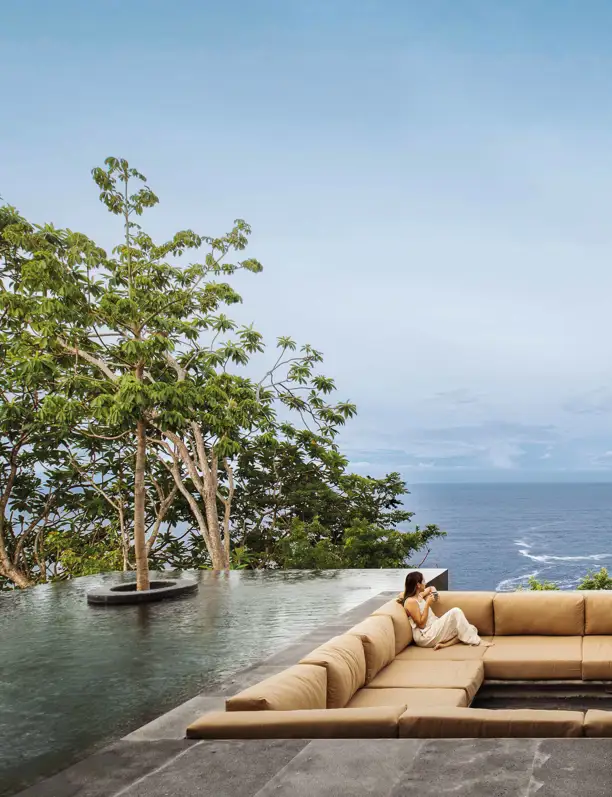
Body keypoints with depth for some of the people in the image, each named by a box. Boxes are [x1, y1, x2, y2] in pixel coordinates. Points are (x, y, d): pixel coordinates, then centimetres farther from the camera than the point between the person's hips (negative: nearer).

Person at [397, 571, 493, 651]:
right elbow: (421, 624, -19)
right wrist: (427, 603, -17)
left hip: (434, 629, 10)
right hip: (426, 637, -10)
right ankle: (476, 641, -14)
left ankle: (444, 644, -17)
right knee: (455, 612, -18)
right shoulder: (411, 601, -15)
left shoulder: (418, 596, 15)